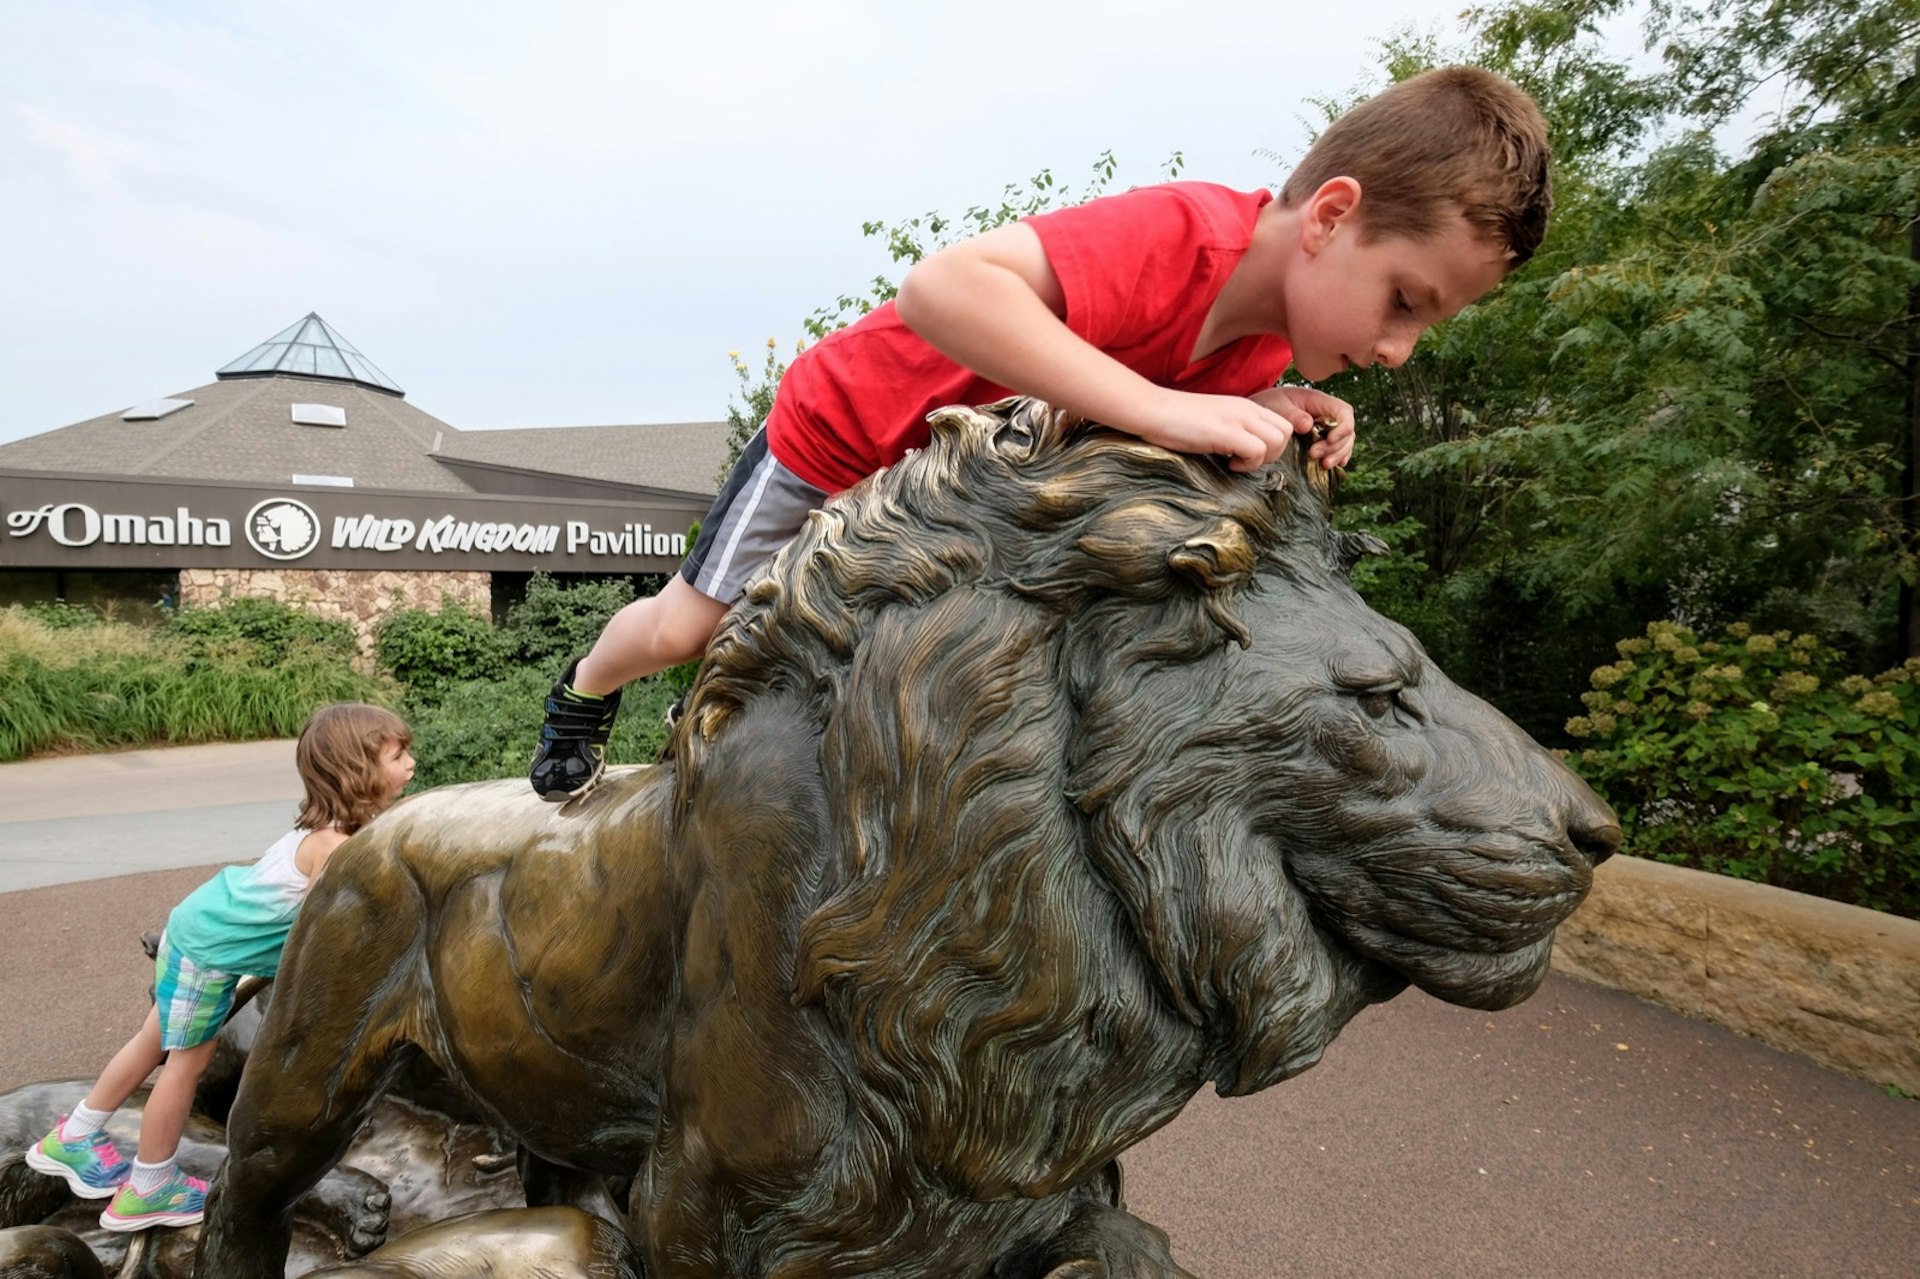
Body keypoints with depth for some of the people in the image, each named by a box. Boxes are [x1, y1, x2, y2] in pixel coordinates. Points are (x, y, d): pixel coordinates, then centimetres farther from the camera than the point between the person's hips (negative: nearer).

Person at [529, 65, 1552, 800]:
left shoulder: (1270, 340, -13)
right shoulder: (1180, 237, -40)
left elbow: (1134, 446, -6)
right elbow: (940, 288, -52)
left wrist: (1274, 419, -26)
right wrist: (1160, 407, -57)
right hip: (841, 426, -6)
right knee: (682, 628, 5)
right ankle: (582, 696, 41)